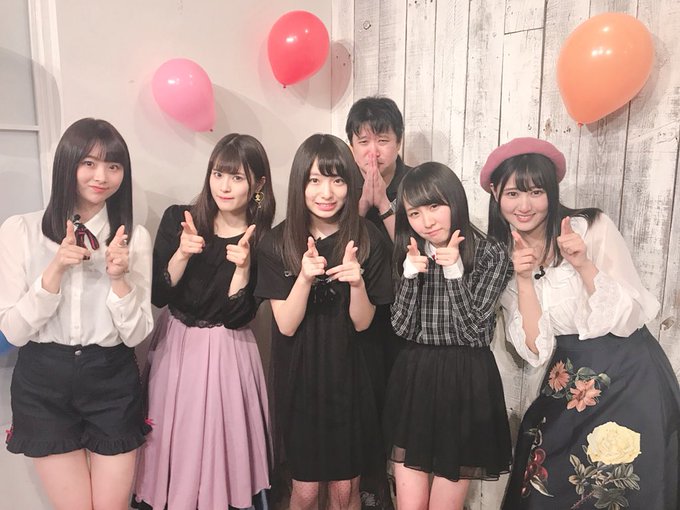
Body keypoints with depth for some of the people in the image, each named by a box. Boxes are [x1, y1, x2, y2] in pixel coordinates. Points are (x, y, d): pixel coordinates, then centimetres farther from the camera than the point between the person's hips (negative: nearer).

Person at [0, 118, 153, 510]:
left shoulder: (135, 237, -4)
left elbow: (136, 334, -5)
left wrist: (118, 278, -21)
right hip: (43, 383, 0)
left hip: (113, 382, 1)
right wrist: (56, 269, -20)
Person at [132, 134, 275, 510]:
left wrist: (242, 265, -25)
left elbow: (237, 316, -12)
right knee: (173, 445, 14)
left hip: (227, 355, -1)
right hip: (175, 347, 2)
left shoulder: (263, 239, -9)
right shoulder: (177, 219, -5)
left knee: (221, 444, 8)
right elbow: (158, 296, -7)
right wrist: (182, 255, -20)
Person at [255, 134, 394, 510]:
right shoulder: (277, 243, -9)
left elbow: (362, 322, -6)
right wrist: (304, 277, -29)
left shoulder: (368, 241, -8)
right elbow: (286, 325, -11)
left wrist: (357, 282, -26)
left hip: (347, 377, 1)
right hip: (298, 376, 0)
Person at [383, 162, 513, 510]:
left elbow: (475, 332, -11)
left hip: (465, 384, -3)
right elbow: (403, 329, -2)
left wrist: (454, 271, -19)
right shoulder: (411, 254, 5)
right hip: (414, 382, 3)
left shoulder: (491, 256, -7)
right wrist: (410, 274, -15)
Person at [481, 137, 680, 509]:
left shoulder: (592, 227, -11)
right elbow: (536, 349, -9)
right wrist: (523, 279, -20)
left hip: (630, 377, -3)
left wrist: (582, 263, -25)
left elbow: (626, 318, -14)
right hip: (567, 387, 3)